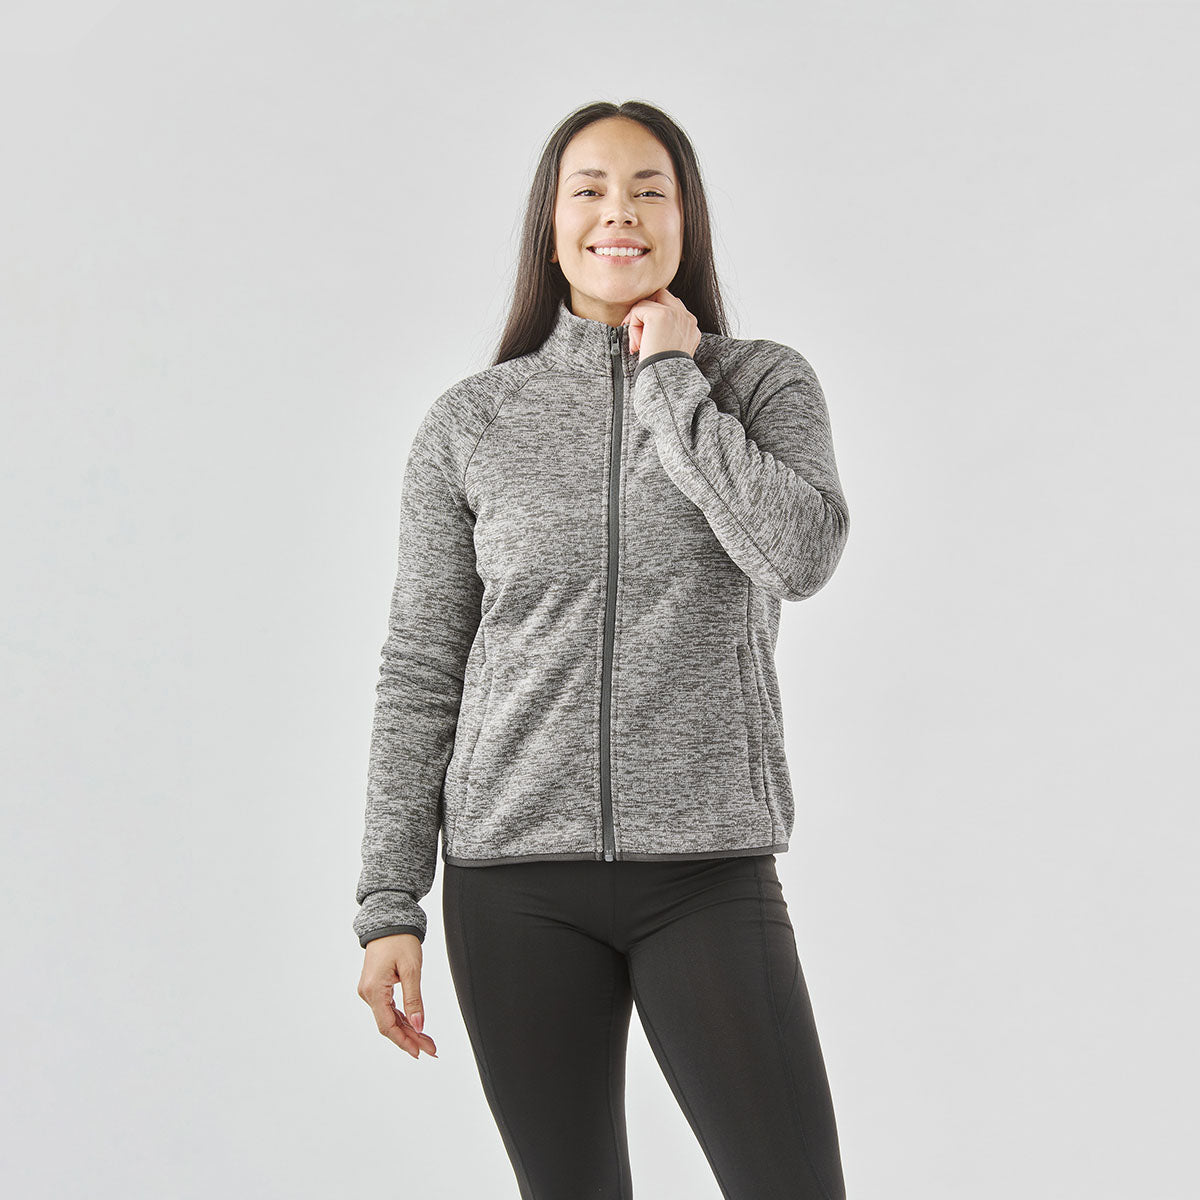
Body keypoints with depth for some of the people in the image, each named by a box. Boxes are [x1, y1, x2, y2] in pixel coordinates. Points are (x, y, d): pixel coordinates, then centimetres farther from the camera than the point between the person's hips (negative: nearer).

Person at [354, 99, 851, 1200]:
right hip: (515, 877, 1)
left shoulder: (765, 383, 6)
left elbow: (803, 553, -15)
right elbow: (421, 674, 7)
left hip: (710, 870, 0)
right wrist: (390, 904, 2)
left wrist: (671, 383, -7)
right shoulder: (470, 423, 7)